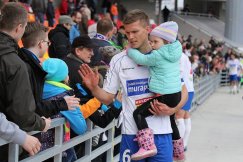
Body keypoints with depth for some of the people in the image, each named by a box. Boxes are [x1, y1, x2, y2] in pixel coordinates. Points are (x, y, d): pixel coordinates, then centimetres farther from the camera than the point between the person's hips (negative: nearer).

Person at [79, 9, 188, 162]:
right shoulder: (118, 60, 3)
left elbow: (183, 91, 9)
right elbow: (108, 98, 8)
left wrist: (172, 109, -10)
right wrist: (93, 88, -12)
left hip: (161, 132, 0)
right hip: (131, 132, 0)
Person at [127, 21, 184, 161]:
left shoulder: (158, 56, -14)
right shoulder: (174, 52, 10)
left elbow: (141, 59, -14)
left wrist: (130, 50, 1)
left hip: (165, 97, -9)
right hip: (176, 94, 9)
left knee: (138, 113, -10)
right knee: (171, 120, 28)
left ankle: (148, 147, -21)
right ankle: (179, 152, 42)